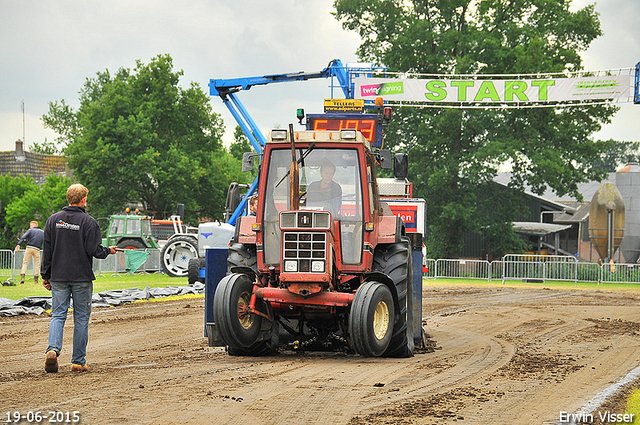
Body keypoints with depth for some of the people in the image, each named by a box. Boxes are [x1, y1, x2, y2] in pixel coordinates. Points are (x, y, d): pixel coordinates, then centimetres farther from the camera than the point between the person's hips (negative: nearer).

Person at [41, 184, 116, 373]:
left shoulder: (53, 220, 3)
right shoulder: (88, 222, -10)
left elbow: (47, 251, 6)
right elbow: (95, 251, -14)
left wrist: (46, 276, 13)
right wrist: (108, 251, 8)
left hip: (58, 277, 3)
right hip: (81, 277, -3)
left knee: (58, 315, 5)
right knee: (81, 318, 6)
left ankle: (53, 349, -20)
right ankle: (78, 361, 7)